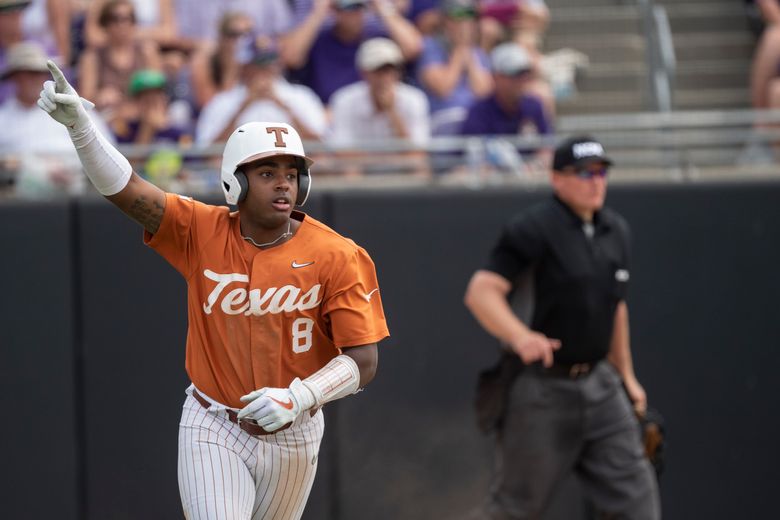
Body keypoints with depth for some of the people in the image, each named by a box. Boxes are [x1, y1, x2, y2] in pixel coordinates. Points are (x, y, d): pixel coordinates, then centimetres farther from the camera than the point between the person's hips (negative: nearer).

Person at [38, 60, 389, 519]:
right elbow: (126, 189, -19)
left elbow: (363, 362, -14)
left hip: (292, 436, 1)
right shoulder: (203, 232, -8)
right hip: (212, 429, -1)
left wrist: (297, 398, -30)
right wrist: (78, 124, -36)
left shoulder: (336, 257, -13)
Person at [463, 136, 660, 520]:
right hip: (541, 388, -7)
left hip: (598, 384, 7)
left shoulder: (614, 230, 10)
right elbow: (480, 291, -23)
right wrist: (520, 337, -39)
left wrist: (625, 374, 24)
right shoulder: (534, 229, -14)